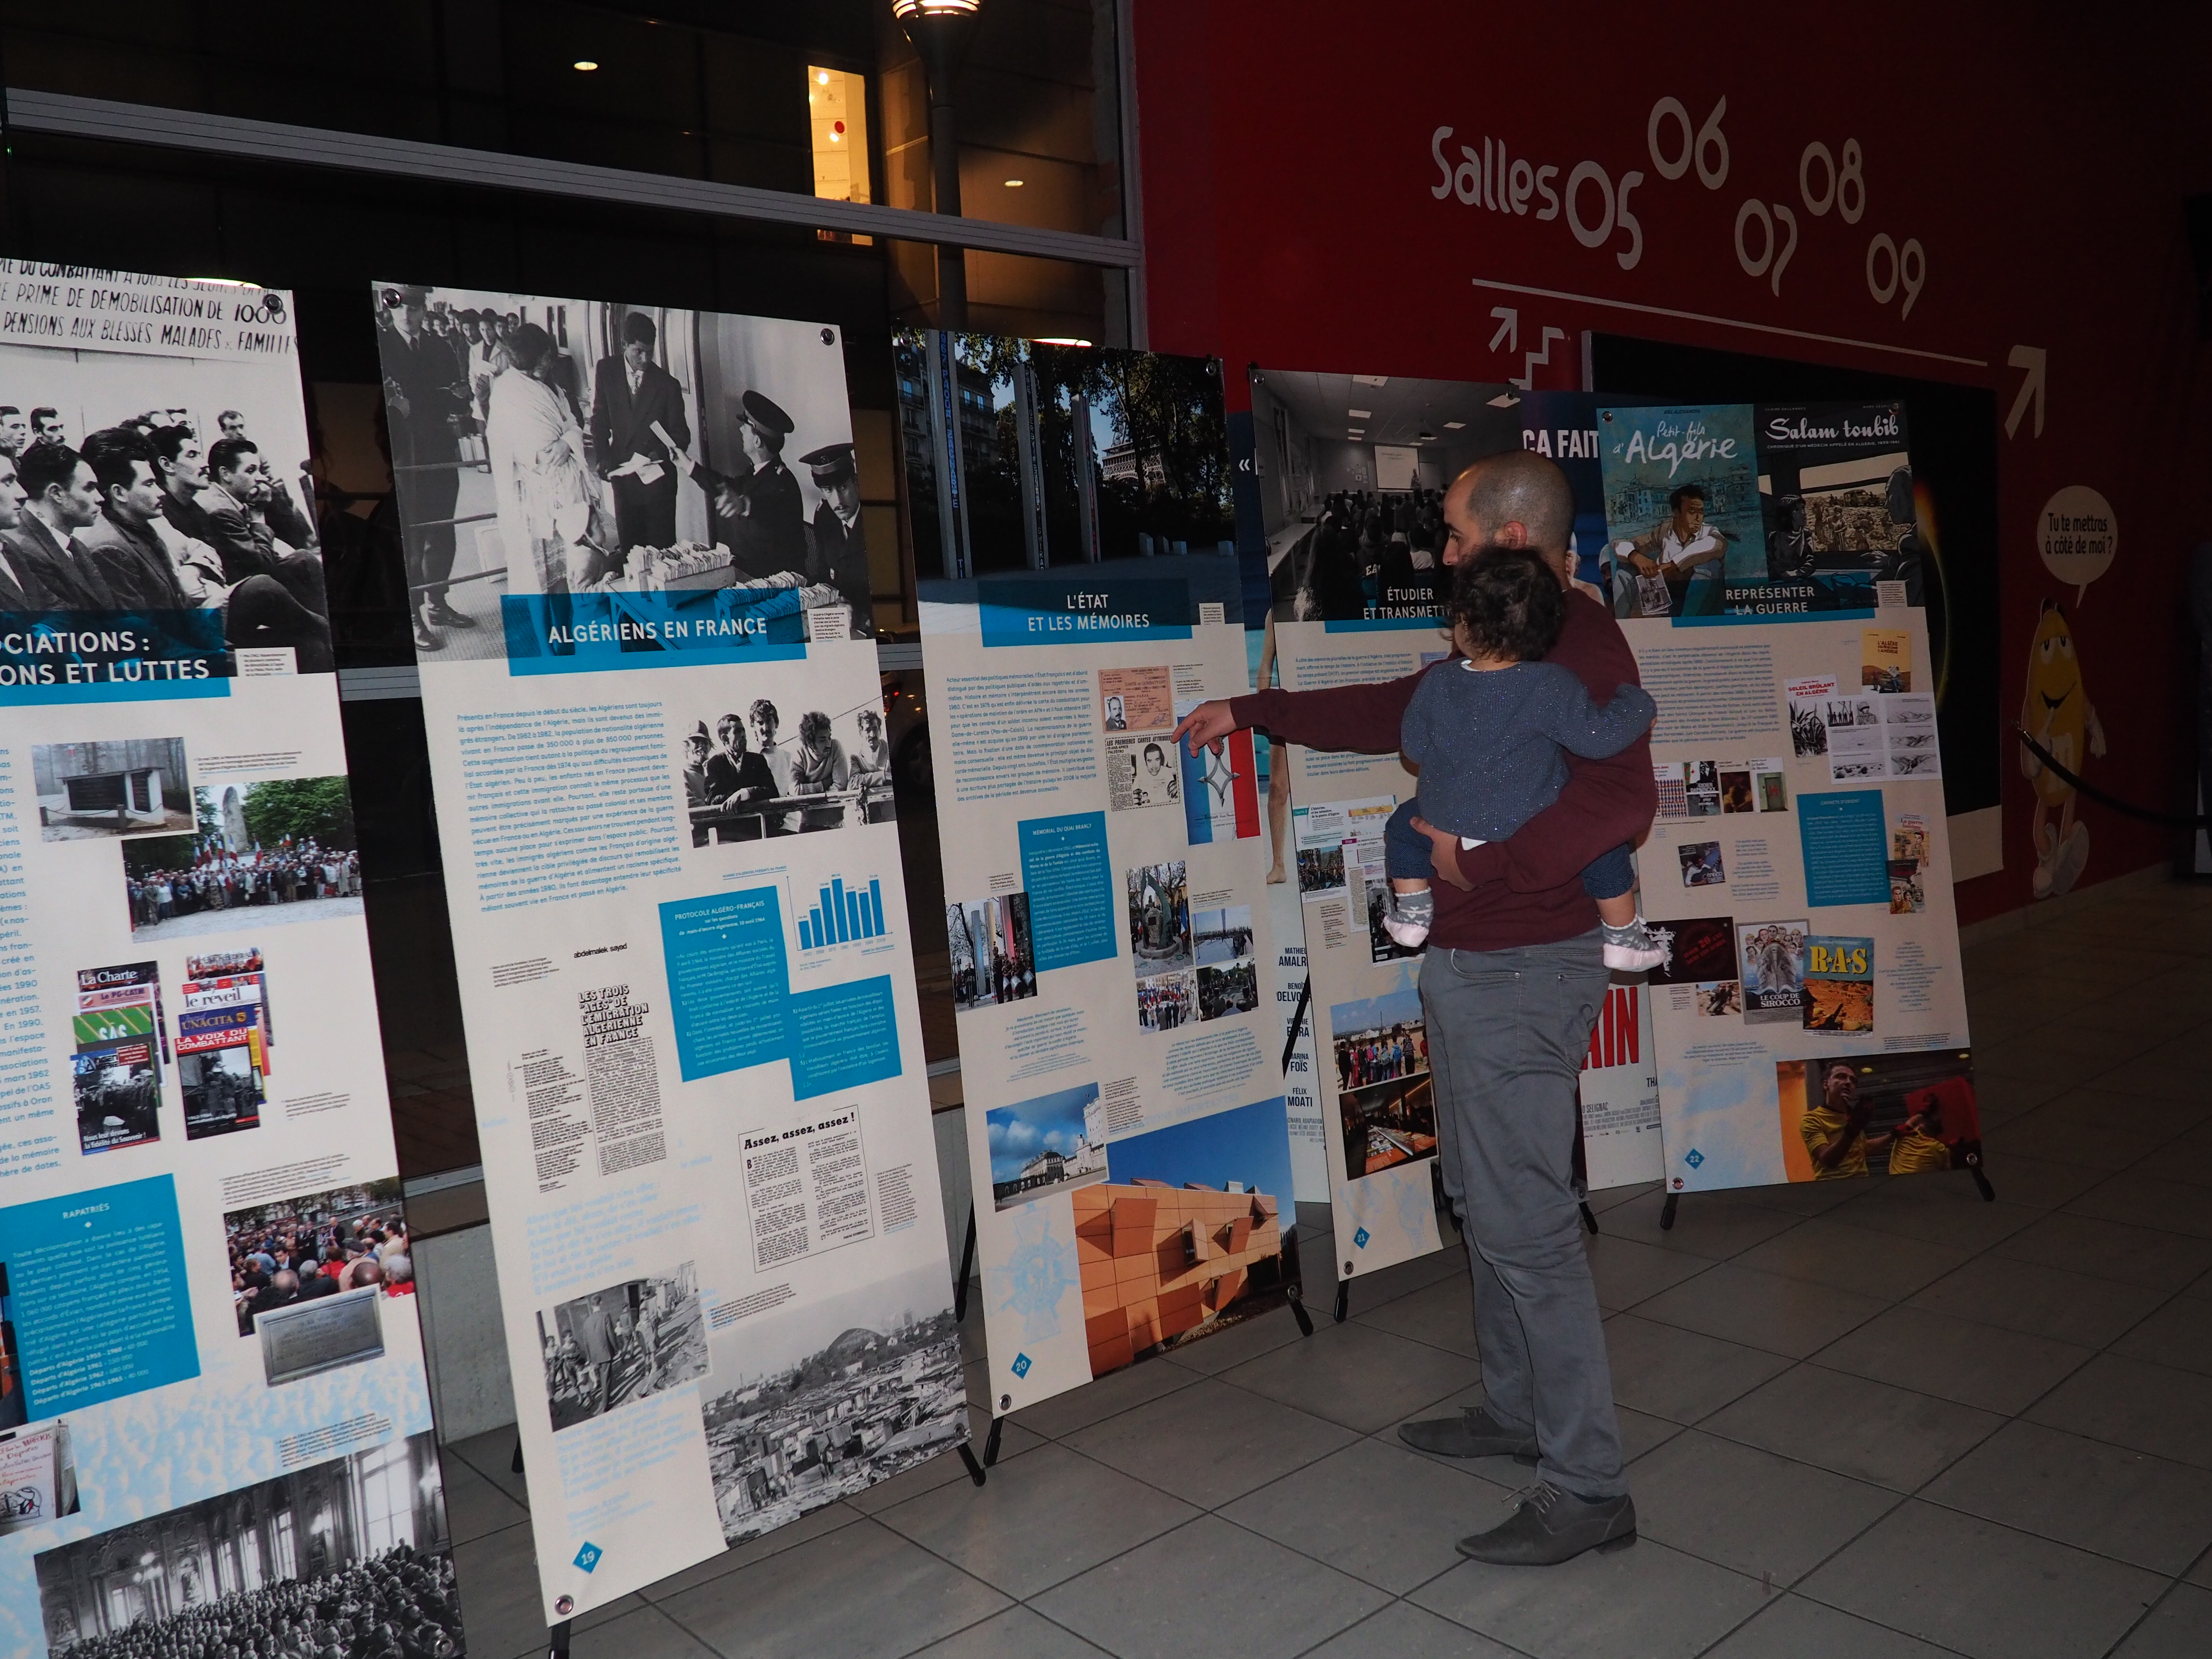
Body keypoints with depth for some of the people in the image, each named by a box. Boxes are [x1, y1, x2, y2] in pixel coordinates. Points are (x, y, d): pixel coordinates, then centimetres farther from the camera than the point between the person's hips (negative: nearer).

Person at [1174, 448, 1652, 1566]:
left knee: (1523, 1222, -5)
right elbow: (1392, 712, 26)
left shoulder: (1580, 645, -18)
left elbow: (1620, 801, -32)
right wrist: (1252, 712, 29)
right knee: (1483, 1196, 19)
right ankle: (1515, 1411, 35)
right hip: (1471, 963, 11)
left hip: (1521, 970, -11)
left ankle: (1588, 1487, 7)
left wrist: (1482, 858, -23)